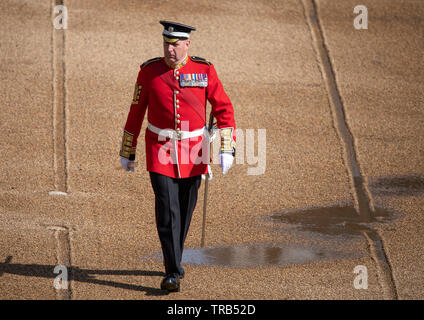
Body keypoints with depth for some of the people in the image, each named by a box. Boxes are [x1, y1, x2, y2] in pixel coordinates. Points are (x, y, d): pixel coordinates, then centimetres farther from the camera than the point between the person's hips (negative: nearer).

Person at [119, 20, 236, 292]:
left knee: (185, 210, 12)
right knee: (167, 211, -12)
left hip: (194, 152, 1)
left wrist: (227, 149, -13)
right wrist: (127, 152, 9)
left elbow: (224, 108, -3)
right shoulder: (149, 71, -5)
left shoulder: (204, 70, -6)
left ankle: (174, 258, 35)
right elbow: (136, 111, 4)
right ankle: (173, 272, -10)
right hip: (161, 150, -1)